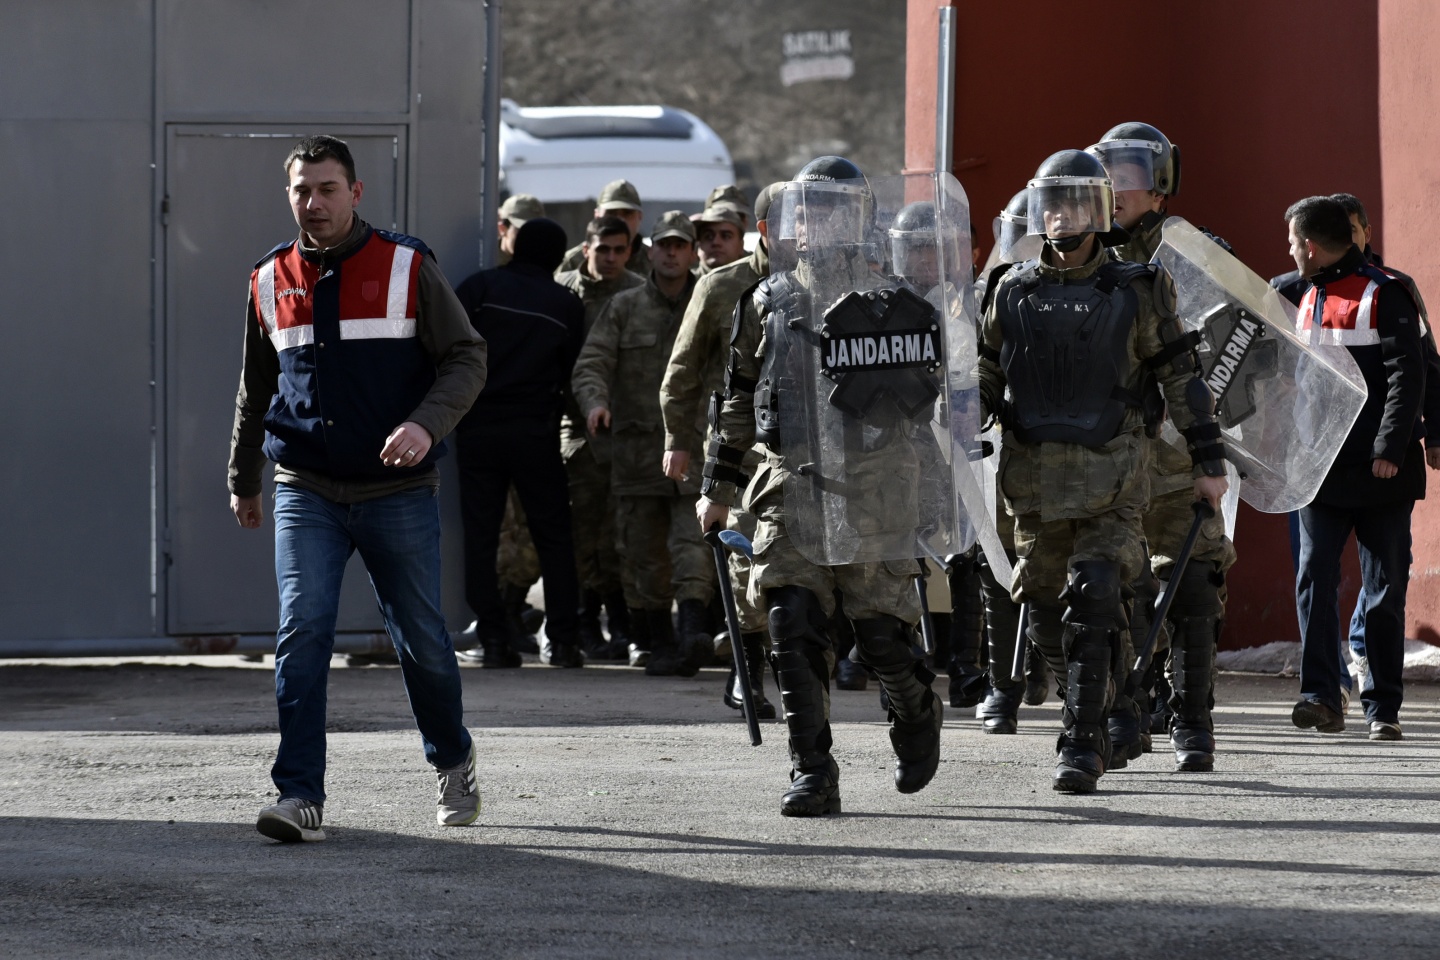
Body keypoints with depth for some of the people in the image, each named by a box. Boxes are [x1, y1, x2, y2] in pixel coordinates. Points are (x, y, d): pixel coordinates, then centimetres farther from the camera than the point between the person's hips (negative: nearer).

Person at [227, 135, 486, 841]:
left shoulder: (407, 267, -2)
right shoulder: (270, 281, 8)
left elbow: (466, 358, -2)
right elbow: (256, 388, 21)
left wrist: (426, 424, -20)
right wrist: (243, 481, 26)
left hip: (398, 494, -1)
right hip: (307, 495, 2)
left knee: (420, 640, 7)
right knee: (302, 633, -13)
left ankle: (453, 763, 33)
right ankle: (300, 796, -14)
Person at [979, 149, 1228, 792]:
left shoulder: (1136, 292, 1)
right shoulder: (1013, 292, 9)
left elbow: (1181, 377, 4)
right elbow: (985, 380, 16)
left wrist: (1209, 461, 3)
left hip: (1111, 478, -3)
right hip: (1035, 479, 4)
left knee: (1094, 605, -15)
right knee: (1046, 613, 8)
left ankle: (1082, 744, -13)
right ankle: (1093, 719, 27)